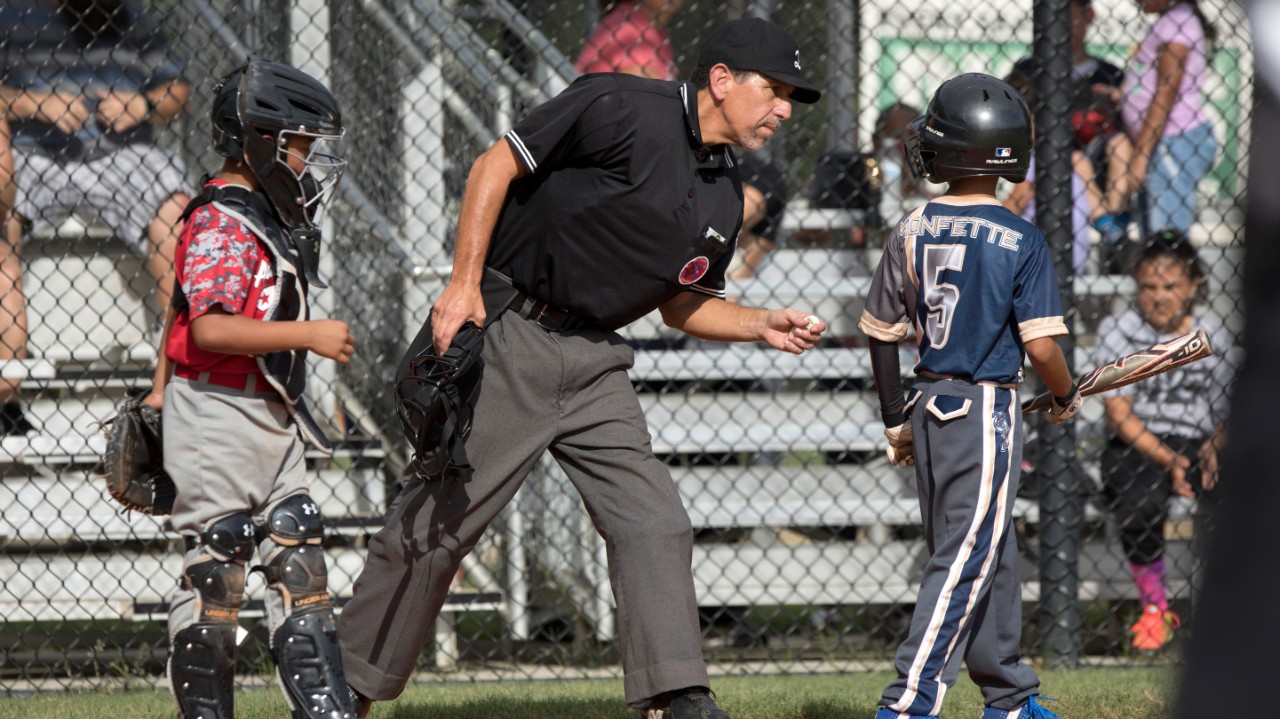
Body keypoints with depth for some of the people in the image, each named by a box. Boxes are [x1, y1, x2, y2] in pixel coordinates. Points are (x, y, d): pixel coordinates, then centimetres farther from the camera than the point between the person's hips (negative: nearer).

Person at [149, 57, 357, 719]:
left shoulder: (268, 219, 15)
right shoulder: (223, 224, -16)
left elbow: (183, 306, 23)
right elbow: (211, 329, -26)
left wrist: (160, 392, 26)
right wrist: (307, 333, -24)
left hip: (272, 419, 10)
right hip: (216, 415, -10)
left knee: (299, 559, 7)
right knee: (214, 569, -4)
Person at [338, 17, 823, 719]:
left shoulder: (724, 194, 10)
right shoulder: (624, 109, -14)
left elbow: (680, 302, 21)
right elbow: (499, 164, -13)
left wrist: (762, 324, 3)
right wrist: (463, 283, -19)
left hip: (595, 363, 7)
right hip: (503, 337, -7)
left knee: (654, 522, -4)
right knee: (438, 521, -3)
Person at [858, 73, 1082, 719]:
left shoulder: (911, 233, 2)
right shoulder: (1021, 242, -11)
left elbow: (881, 332, 8)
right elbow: (1040, 345, -15)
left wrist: (895, 420, 19)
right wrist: (1066, 398, 5)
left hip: (928, 404, 6)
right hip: (987, 409, -6)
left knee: (991, 553, 17)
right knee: (967, 557, -5)